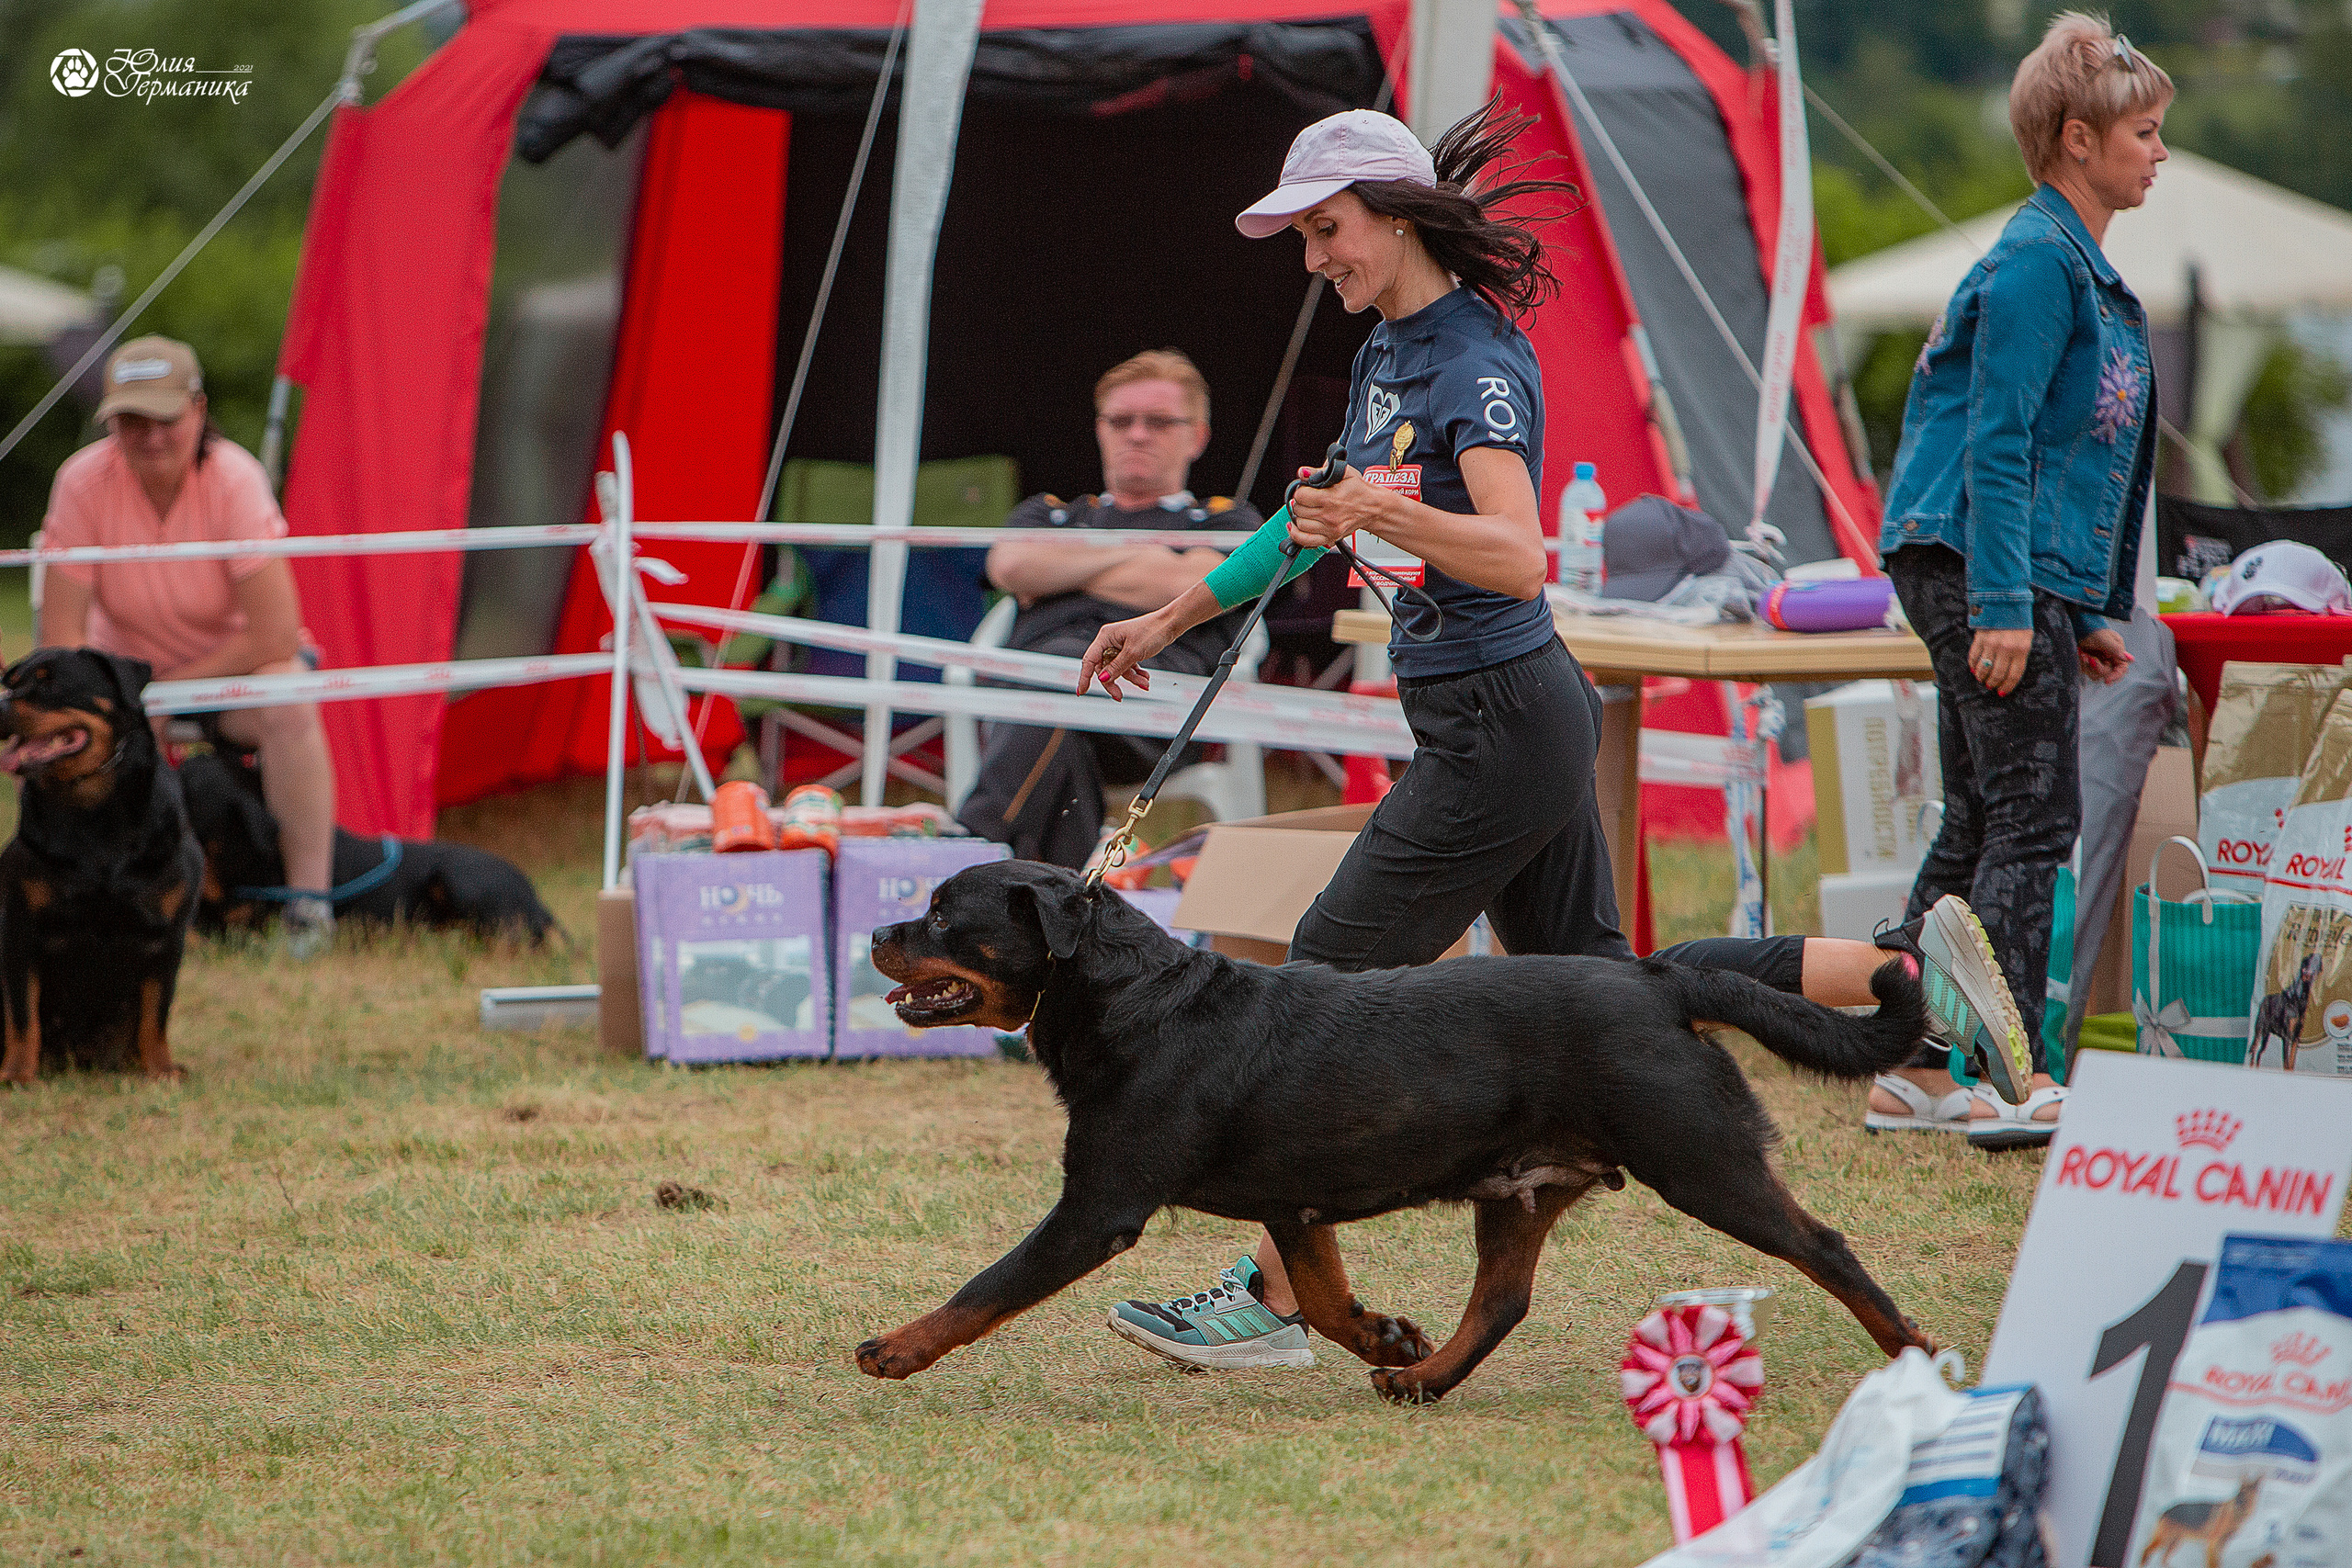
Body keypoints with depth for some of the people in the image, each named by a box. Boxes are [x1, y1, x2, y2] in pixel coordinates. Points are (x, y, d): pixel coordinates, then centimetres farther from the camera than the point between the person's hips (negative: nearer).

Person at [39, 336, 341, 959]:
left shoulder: (234, 480, -24)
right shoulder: (83, 481, -19)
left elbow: (275, 637, -25)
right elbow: (61, 637, -17)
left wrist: (168, 690, -20)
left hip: (235, 662, -2)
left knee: (287, 701, -36)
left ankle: (310, 901, -30)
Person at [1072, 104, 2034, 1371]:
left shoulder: (1479, 366, -16)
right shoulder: (1385, 353, 12)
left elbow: (1518, 556, -30)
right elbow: (1323, 516, 25)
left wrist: (1390, 514, -45)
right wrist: (1170, 620, 27)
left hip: (1500, 725, -10)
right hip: (1504, 723, 10)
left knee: (1332, 975, -8)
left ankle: (1275, 1301, -5)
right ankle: (1908, 963, 13)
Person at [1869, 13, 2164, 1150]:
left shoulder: (2078, 265, 19)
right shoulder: (2036, 261, -12)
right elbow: (1996, 442, -18)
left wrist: (2089, 615, 22)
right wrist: (2006, 606, -23)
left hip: (2025, 577, 10)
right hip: (1984, 570, -10)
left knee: (1979, 827, 11)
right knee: (2033, 819, -11)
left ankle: (1916, 1068, 15)